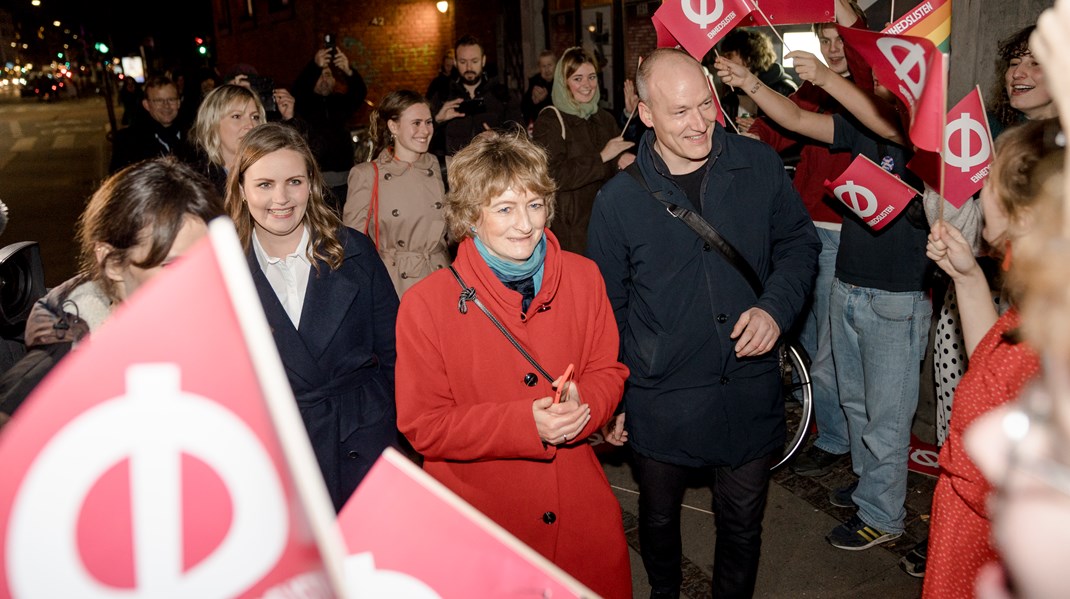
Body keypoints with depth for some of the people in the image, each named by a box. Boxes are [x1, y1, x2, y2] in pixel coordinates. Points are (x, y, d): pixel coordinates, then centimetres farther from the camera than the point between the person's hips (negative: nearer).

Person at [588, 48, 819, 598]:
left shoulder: (759, 165, -6)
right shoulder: (618, 199, -10)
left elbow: (799, 243, 7)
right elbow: (607, 307, -1)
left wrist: (776, 306, -12)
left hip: (750, 394, 1)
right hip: (661, 403, -1)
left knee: (742, 523, 18)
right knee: (659, 518, 21)